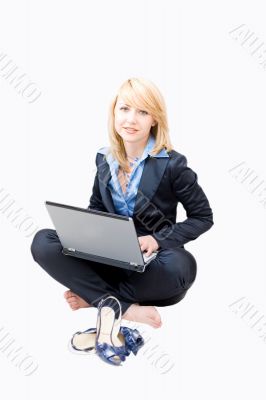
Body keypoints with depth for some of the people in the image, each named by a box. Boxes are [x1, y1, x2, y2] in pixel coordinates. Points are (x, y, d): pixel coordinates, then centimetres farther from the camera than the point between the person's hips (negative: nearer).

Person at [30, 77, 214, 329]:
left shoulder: (172, 164, -11)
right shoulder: (104, 159, 3)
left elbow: (203, 217, -5)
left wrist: (158, 240, -18)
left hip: (152, 262, -3)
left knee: (181, 266, -39)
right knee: (42, 241, -18)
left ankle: (94, 297, -17)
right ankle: (126, 307, -25)